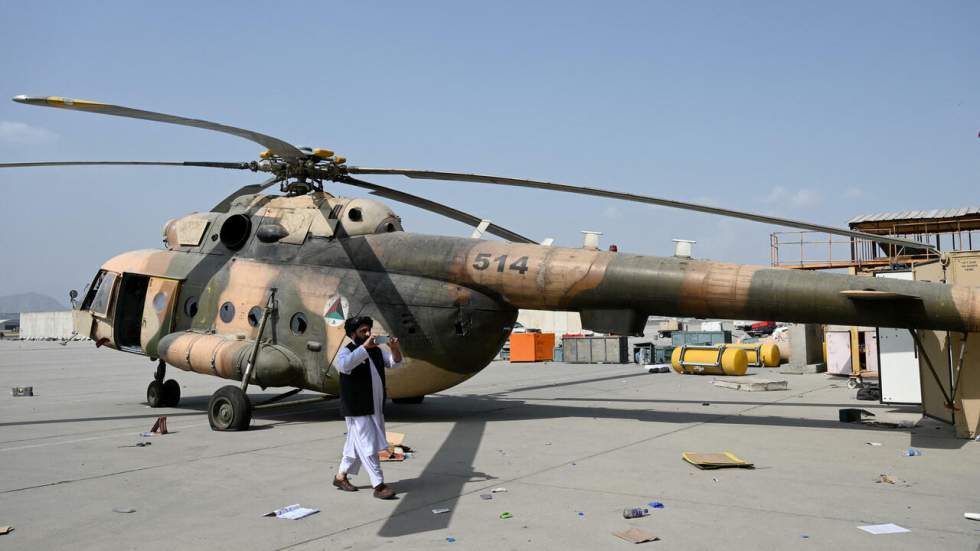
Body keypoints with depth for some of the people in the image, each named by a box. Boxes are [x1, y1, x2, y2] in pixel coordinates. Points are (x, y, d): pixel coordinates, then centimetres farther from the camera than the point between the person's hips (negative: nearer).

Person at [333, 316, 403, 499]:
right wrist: (365, 346, -36)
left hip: (375, 408, 8)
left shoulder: (376, 350, 11)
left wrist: (395, 349, -15)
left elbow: (395, 362, 7)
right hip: (357, 410, -8)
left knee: (356, 445, 17)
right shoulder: (347, 351, -11)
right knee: (368, 447, -7)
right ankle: (379, 486, -5)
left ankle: (341, 477, 32)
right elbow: (344, 364, -33)